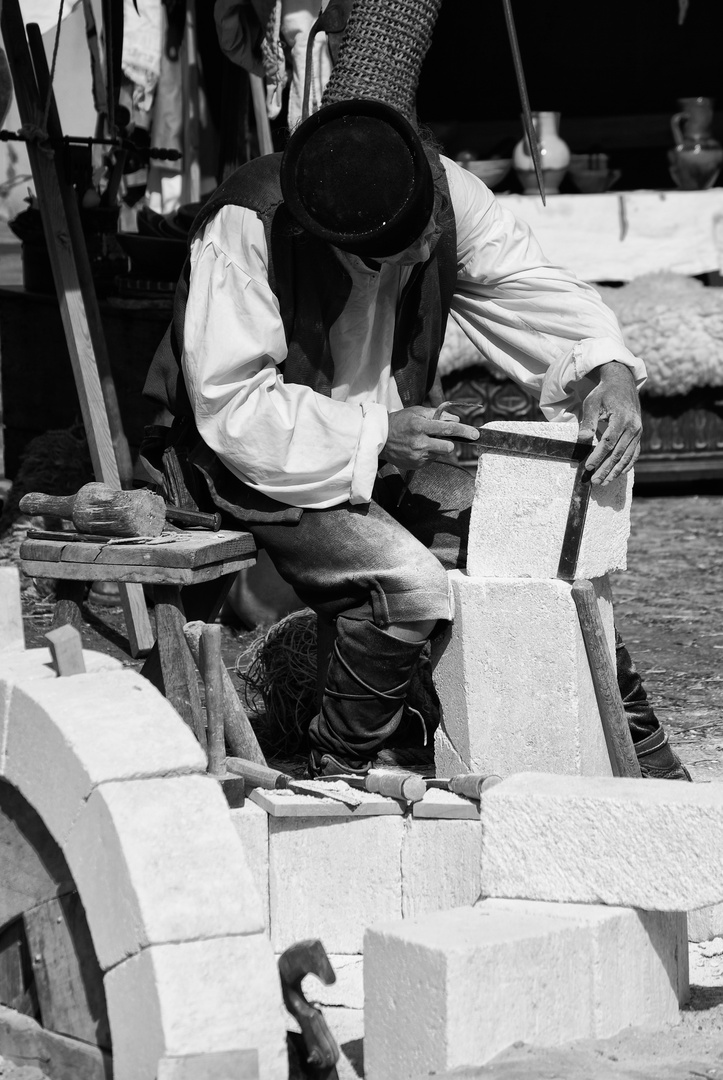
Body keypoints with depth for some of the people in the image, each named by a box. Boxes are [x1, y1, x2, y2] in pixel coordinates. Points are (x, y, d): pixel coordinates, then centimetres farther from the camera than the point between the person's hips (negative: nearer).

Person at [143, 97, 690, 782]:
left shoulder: (442, 189, -12)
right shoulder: (246, 225, -28)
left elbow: (531, 287, -7)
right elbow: (228, 405, -26)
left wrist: (610, 371, -26)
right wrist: (374, 435, -29)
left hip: (389, 446, 6)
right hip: (263, 465, -5)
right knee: (409, 584, -29)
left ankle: (640, 761, 5)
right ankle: (342, 770, -5)